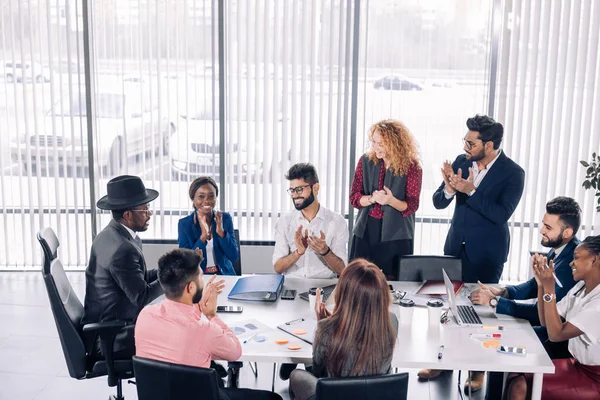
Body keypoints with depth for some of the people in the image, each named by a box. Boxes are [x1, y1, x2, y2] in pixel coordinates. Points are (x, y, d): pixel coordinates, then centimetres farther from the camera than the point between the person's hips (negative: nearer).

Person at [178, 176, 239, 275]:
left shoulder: (225, 218, 0)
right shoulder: (184, 224, -4)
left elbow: (234, 257, -3)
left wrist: (221, 232, -16)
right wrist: (203, 236, -20)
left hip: (224, 275, 1)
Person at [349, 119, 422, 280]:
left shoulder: (411, 166, -8)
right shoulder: (366, 161, 1)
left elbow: (412, 206, -8)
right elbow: (354, 197, 0)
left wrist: (391, 201, -27)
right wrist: (372, 198, -21)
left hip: (396, 236, -3)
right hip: (365, 232, 3)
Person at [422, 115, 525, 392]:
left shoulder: (513, 173, -13)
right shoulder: (461, 161, -1)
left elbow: (501, 214, -23)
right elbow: (438, 202, -1)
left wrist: (471, 190, -29)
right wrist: (449, 188, -23)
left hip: (486, 253, -4)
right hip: (455, 246, 4)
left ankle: (478, 370, 21)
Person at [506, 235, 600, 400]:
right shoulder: (580, 287, 4)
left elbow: (556, 334, -23)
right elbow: (546, 321, 5)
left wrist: (549, 288, -24)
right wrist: (541, 283, -6)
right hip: (577, 363, 8)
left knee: (520, 386, -16)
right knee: (513, 375, -3)